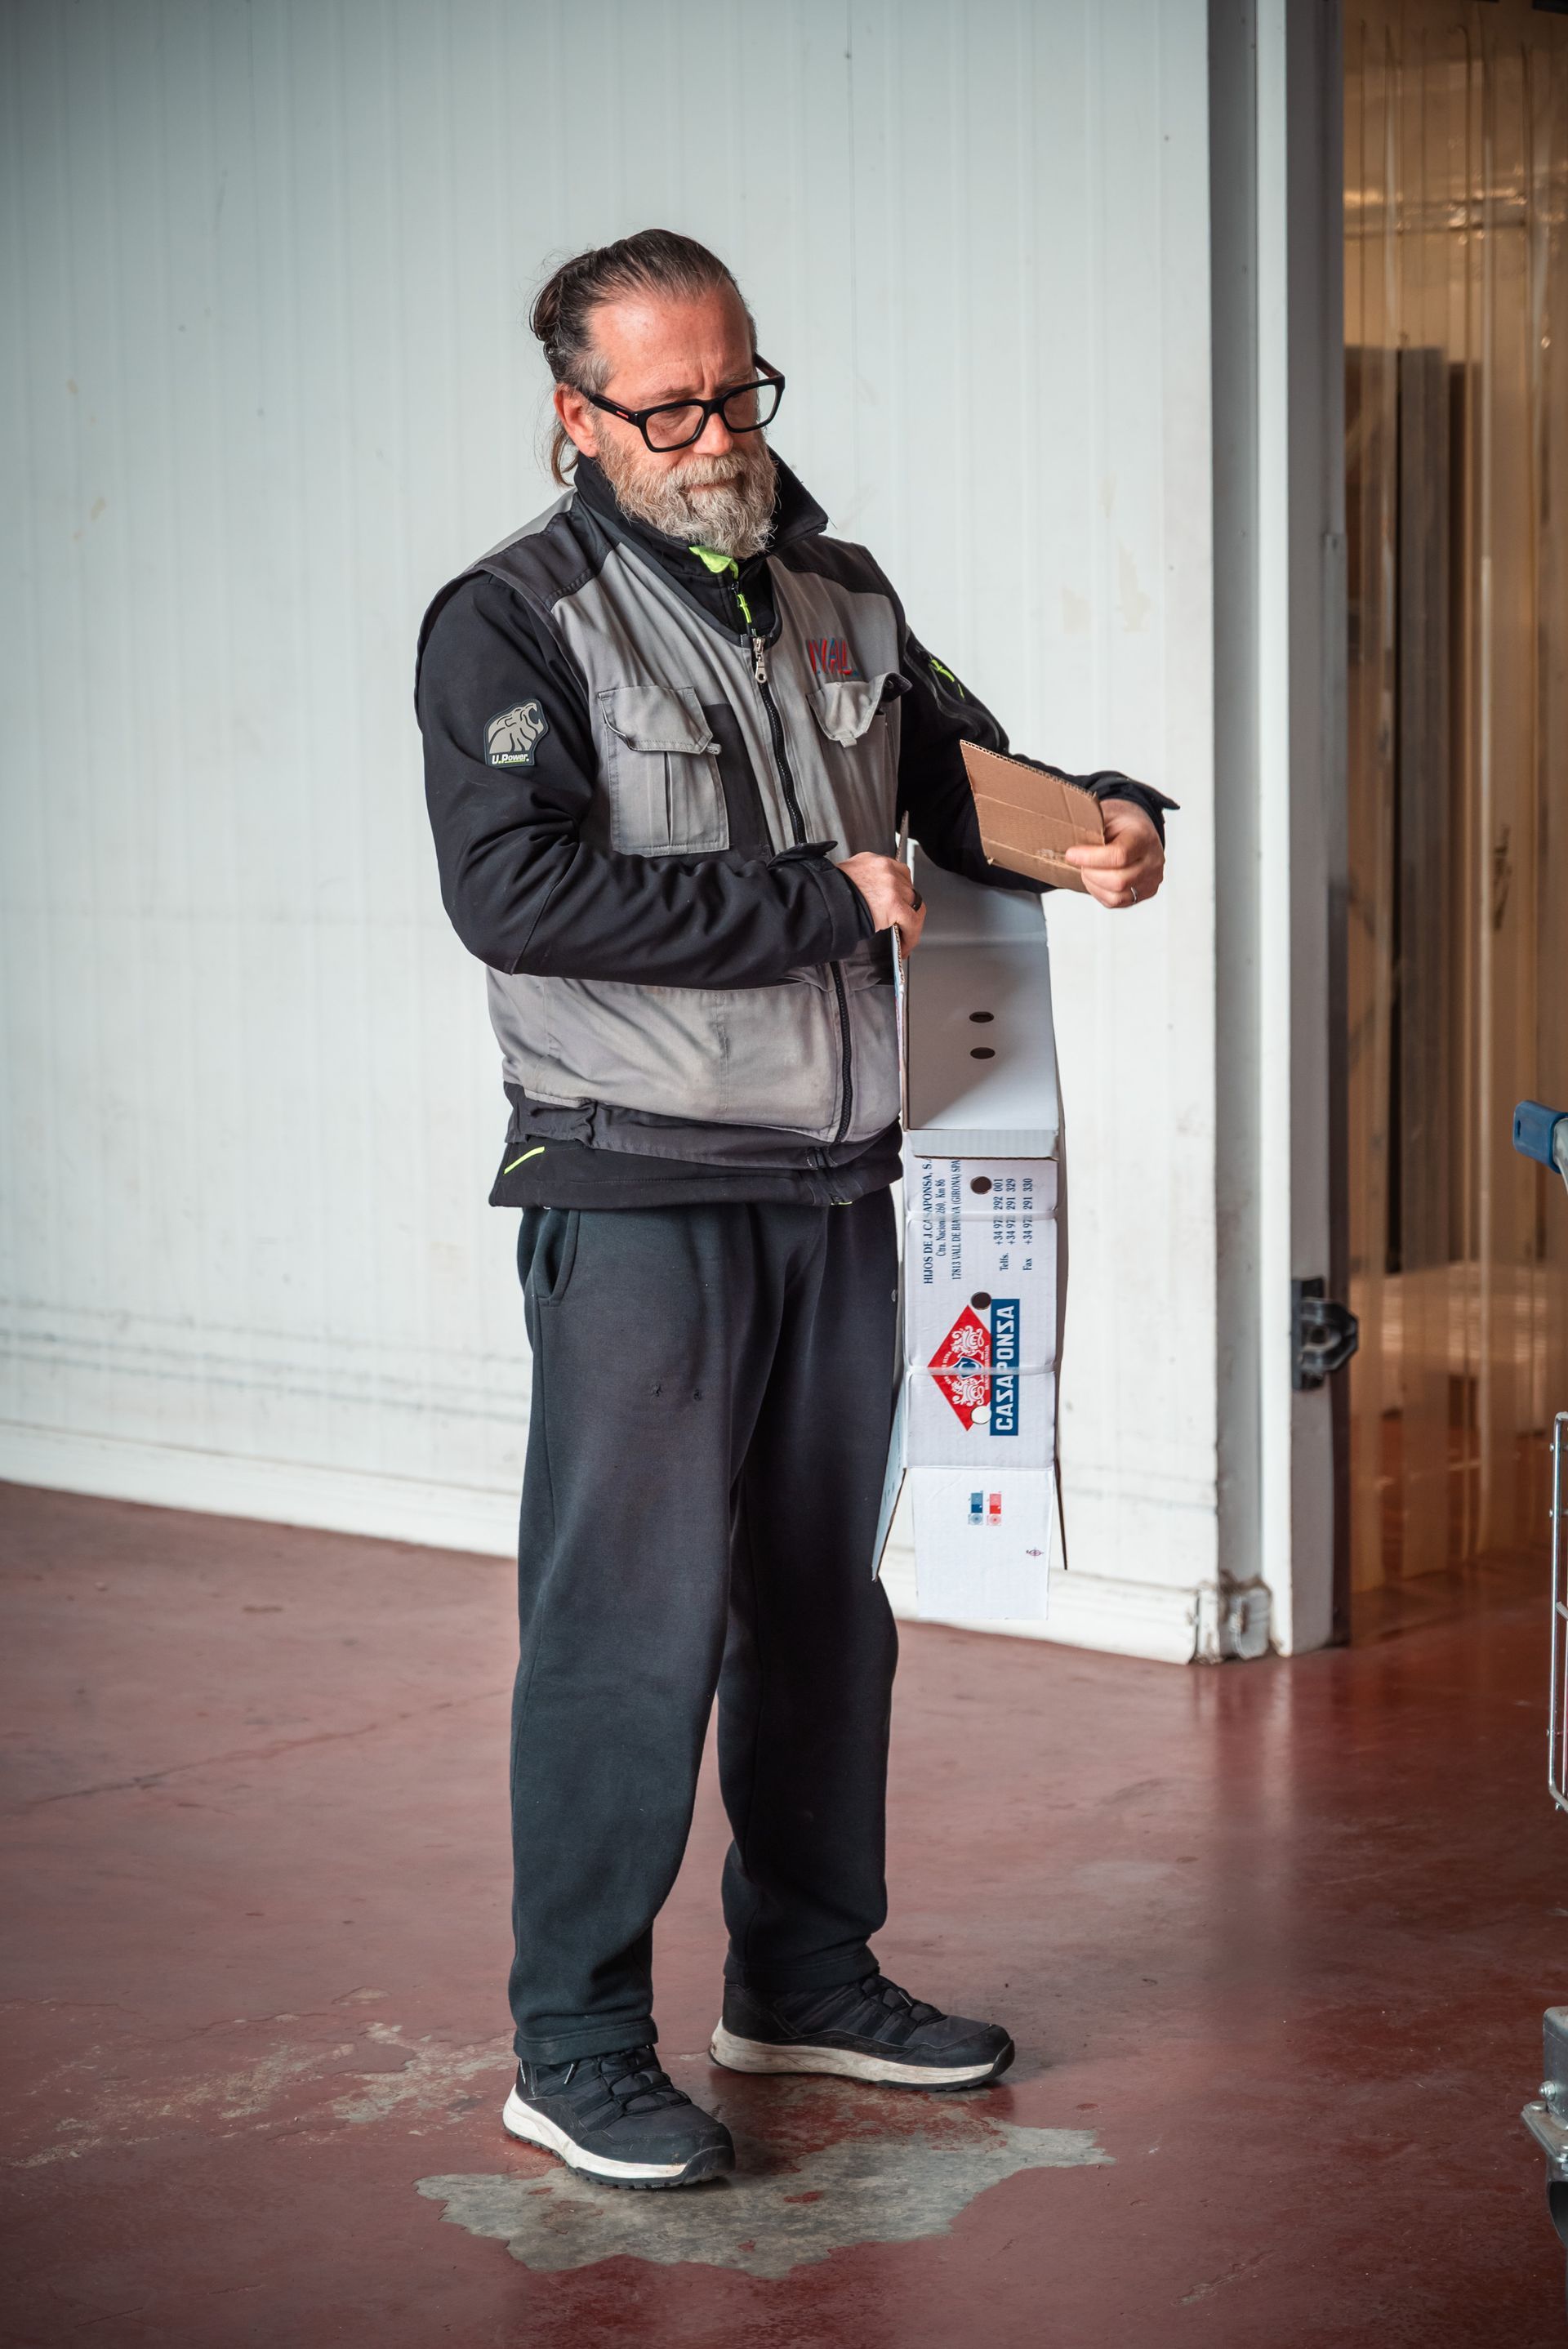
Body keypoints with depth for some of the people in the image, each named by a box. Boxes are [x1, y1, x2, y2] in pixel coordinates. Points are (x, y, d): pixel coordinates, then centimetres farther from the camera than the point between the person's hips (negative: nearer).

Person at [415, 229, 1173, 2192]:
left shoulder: (841, 603, 13)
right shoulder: (512, 625, -7)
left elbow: (965, 779, 25)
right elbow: (515, 891, -20)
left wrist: (1097, 821, 1)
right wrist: (818, 903, -18)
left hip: (835, 1191, 6)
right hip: (636, 1199, -6)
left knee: (821, 1602, 14)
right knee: (631, 1619, -6)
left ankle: (804, 1975, 28)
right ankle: (576, 2047, 4)